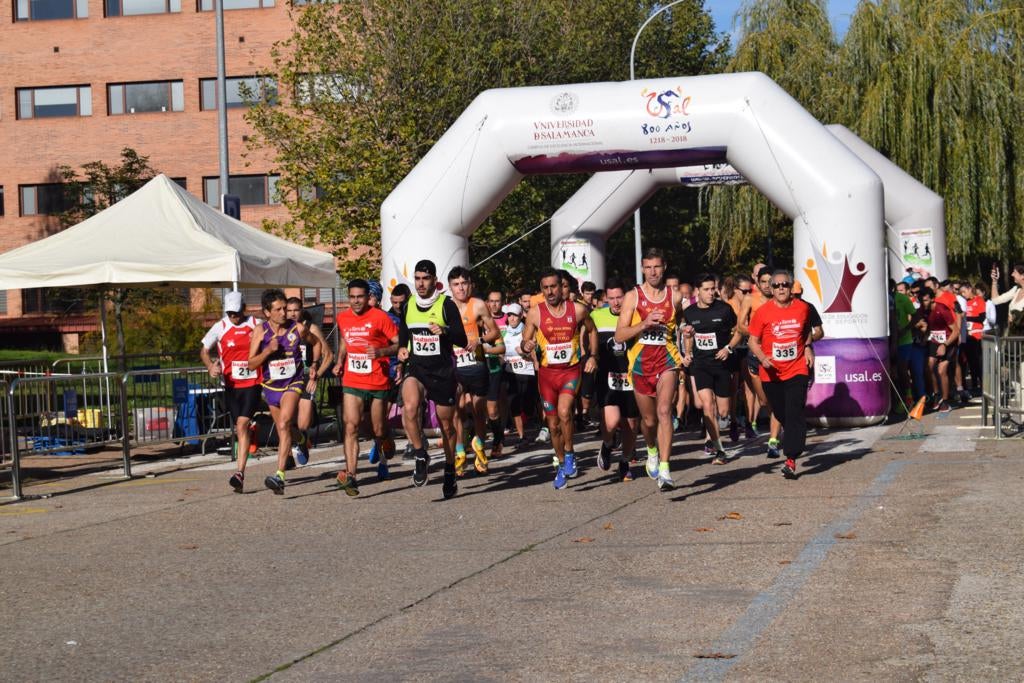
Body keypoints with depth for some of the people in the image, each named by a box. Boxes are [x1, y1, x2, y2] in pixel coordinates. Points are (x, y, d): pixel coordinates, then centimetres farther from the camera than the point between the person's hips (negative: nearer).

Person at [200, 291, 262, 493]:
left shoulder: (257, 325, 0)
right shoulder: (220, 327, 2)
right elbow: (204, 350, 10)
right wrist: (211, 366, -9)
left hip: (252, 384, -3)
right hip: (231, 385, 3)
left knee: (242, 425, -16)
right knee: (241, 428, 8)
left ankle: (240, 473, -20)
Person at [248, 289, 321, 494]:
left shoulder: (297, 328, -8)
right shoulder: (260, 331, -6)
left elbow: (317, 344, 13)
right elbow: (251, 364, -6)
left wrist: (314, 367, 6)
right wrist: (268, 350, -21)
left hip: (294, 384, -3)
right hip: (271, 386, 3)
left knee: (284, 425, -23)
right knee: (283, 431, 15)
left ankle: (280, 476, -32)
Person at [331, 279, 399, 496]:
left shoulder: (379, 317, -7)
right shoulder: (343, 318, 7)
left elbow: (400, 344, -7)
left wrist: (381, 352, -23)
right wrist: (339, 363, 11)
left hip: (378, 382, -2)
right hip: (352, 382, 2)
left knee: (379, 431, 9)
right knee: (351, 426, -14)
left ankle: (383, 462, 39)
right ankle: (350, 475, -20)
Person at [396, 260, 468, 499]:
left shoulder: (447, 304, -7)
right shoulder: (408, 306, 6)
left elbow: (463, 340, -10)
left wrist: (445, 331, -28)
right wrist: (402, 349, 3)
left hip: (443, 372, -2)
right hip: (416, 369, 2)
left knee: (446, 424, 9)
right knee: (410, 407, -28)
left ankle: (450, 472, 28)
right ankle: (421, 456, -11)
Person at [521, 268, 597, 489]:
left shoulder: (578, 310, -3)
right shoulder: (535, 313, -4)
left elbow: (592, 331, 15)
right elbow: (524, 343, 2)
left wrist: (592, 356, 5)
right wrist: (526, 346, -21)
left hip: (571, 370, -2)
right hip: (546, 372, 2)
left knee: (564, 411, -26)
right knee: (553, 424, 9)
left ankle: (569, 454, -4)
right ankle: (562, 465, 28)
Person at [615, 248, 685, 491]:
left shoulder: (675, 297, 4)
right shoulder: (632, 296, -1)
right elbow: (619, 335, -6)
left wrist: (684, 348, 10)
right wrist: (644, 324, -19)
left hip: (667, 360, -1)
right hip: (641, 362, 1)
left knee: (664, 411, -20)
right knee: (648, 419, 12)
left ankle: (664, 470, -23)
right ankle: (652, 451, 46)